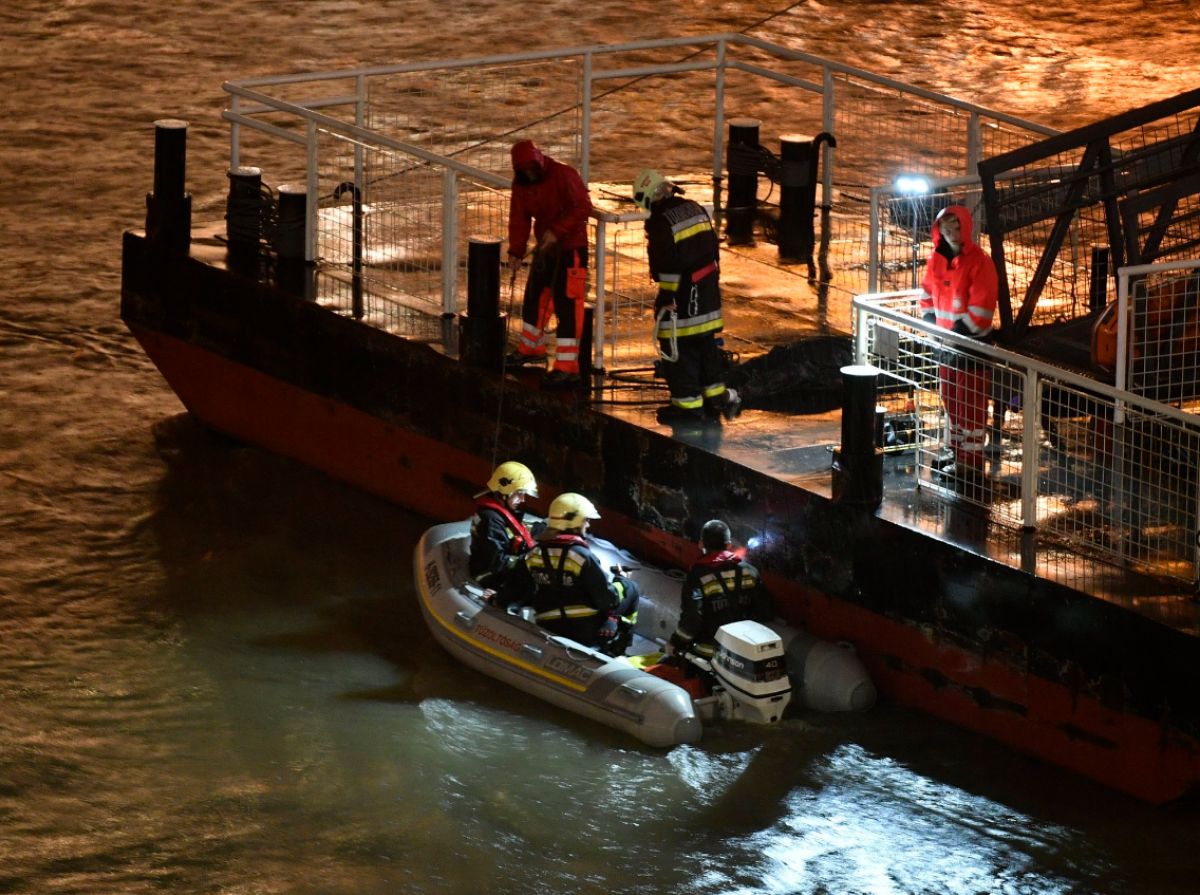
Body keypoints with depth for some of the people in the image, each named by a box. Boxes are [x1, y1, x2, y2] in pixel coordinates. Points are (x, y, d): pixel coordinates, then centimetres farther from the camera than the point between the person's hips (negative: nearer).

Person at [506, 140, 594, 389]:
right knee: (533, 298, 21)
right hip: (544, 247, 8)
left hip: (570, 248, -8)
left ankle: (567, 368, -13)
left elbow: (583, 207, -23)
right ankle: (532, 348, 42)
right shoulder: (521, 184, 2)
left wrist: (557, 231, -27)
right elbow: (519, 218, 5)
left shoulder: (563, 175, -20)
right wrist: (515, 251, -2)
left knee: (567, 306, -11)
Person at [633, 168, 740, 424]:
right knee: (706, 343, 18)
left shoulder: (661, 222, -18)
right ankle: (716, 395, 23)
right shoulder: (695, 209, 7)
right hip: (708, 292, 8)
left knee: (678, 349, 2)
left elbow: (666, 264, -18)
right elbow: (713, 248, 14)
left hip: (682, 294, -8)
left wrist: (668, 298, -10)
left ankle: (688, 403, 6)